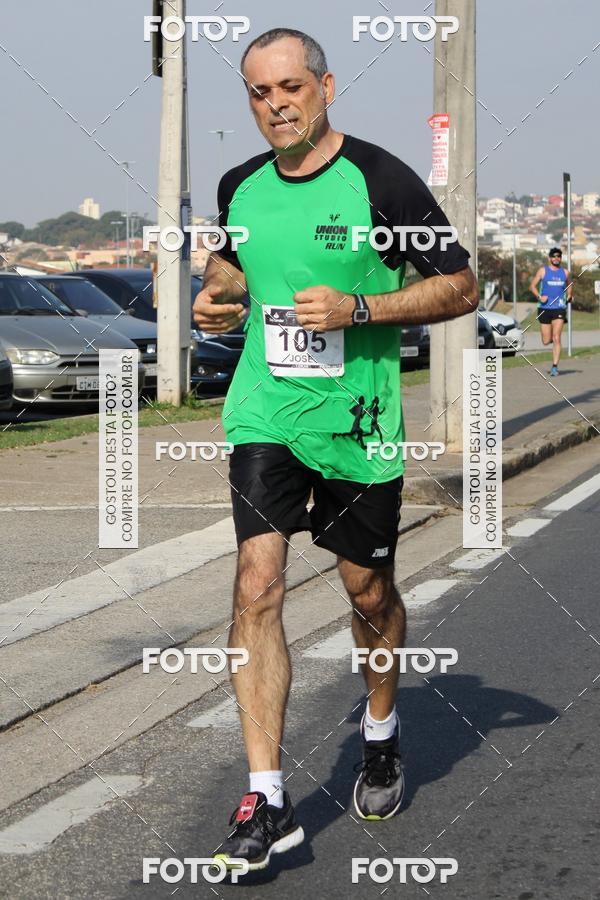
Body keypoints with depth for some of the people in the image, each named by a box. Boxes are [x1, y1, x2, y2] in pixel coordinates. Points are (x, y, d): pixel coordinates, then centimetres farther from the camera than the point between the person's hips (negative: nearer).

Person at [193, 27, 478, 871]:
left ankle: (381, 735, 41)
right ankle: (267, 801, -10)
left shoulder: (379, 180, -9)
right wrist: (215, 295, 2)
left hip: (357, 420, -2)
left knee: (369, 589, 11)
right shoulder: (240, 187, 6)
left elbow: (460, 287, -6)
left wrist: (357, 309, -19)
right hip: (264, 414, 3)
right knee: (257, 584, -12)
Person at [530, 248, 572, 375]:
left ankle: (555, 366, -11)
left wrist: (569, 296, 7)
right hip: (545, 308, 0)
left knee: (556, 339, -12)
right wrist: (539, 297, -12)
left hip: (559, 308, 0)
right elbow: (533, 286, 5)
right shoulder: (543, 271, 3)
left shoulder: (565, 272, 10)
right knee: (546, 341, 2)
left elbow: (569, 285, 27)